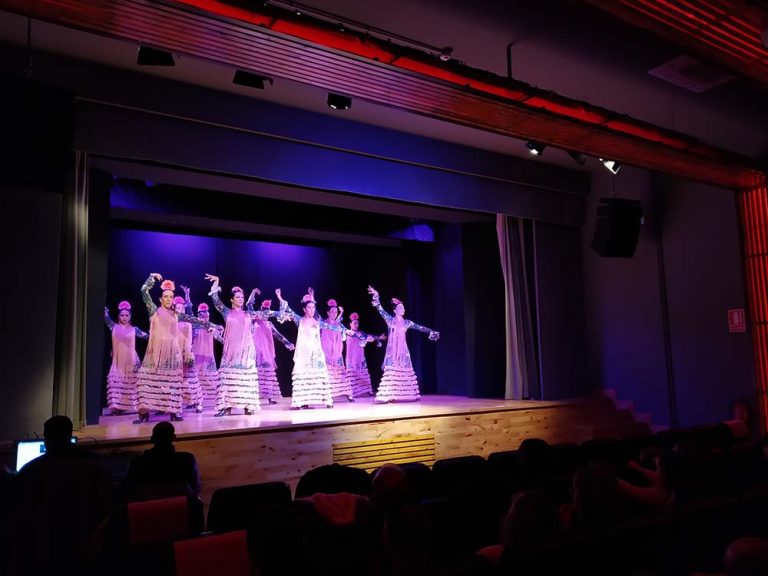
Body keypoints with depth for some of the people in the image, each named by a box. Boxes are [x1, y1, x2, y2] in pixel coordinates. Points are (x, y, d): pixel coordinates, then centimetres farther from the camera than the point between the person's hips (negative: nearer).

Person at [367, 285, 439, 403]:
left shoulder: (407, 322, 10)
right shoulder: (390, 320, 1)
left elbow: (420, 327, 13)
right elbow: (380, 309, -8)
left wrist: (431, 331, 11)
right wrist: (376, 296, -18)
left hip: (403, 349, 4)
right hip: (393, 349, -4)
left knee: (404, 370, 2)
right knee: (392, 370, -12)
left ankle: (404, 394, 7)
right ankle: (390, 394, -13)